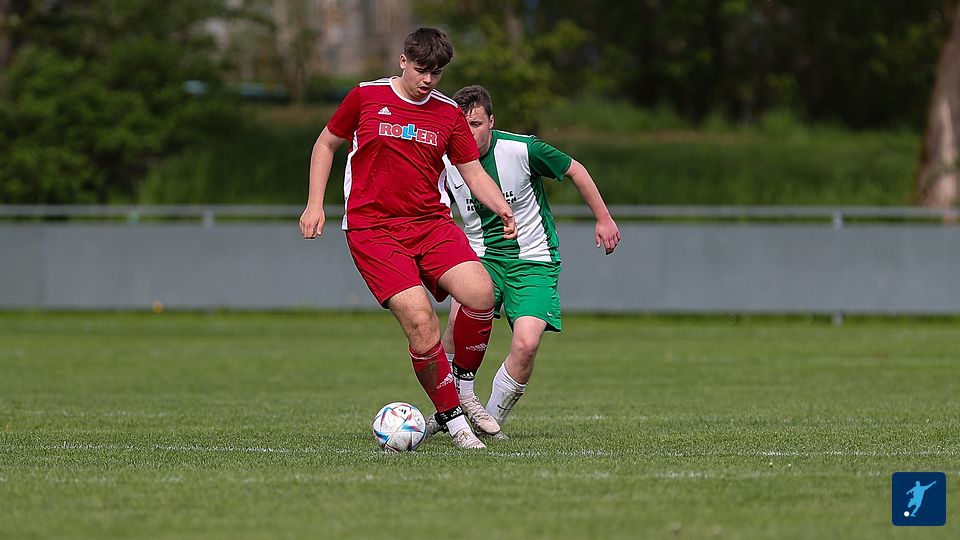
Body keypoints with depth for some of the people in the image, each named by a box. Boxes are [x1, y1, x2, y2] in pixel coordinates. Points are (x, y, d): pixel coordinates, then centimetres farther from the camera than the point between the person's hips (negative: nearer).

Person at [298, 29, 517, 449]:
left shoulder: (449, 114, 10)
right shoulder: (366, 97, 2)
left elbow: (473, 171, 12)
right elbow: (326, 144, 14)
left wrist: (503, 209, -6)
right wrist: (315, 204, 6)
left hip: (432, 223, 3)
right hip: (372, 228, -3)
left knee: (480, 293, -23)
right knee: (420, 320, -21)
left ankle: (463, 387, 1)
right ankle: (452, 417, -5)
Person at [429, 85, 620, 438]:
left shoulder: (522, 150, -17)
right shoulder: (446, 161, -7)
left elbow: (575, 171, 0)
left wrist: (604, 219, 5)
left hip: (533, 260, -2)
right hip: (482, 255, 2)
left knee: (526, 343, -22)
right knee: (462, 313, -31)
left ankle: (491, 420, 1)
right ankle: (456, 406, -14)